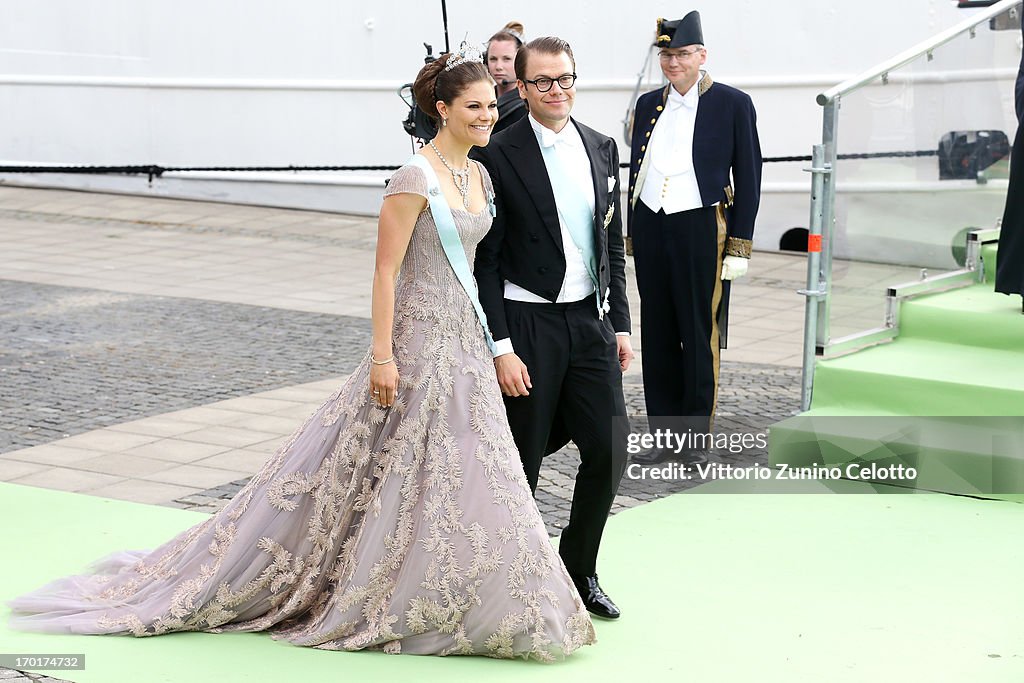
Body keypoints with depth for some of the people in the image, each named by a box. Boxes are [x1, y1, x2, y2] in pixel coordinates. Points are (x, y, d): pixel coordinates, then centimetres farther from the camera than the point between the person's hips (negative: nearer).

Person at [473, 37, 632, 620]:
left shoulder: (602, 148, 8)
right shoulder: (500, 156, -10)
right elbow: (486, 261, -10)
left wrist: (620, 323, 10)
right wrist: (501, 348, -13)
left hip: (590, 320, 5)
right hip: (528, 325, -5)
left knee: (610, 452, 4)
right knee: (522, 462, 4)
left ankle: (579, 570, 23)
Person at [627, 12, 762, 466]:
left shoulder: (733, 105, -2)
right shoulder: (648, 105, 11)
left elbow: (748, 179, -2)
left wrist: (739, 246, -6)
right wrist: (633, 235, 13)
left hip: (701, 230, -4)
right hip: (650, 228, 5)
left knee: (700, 335, 1)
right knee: (658, 335, 8)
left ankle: (696, 439, 11)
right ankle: (664, 434, 16)